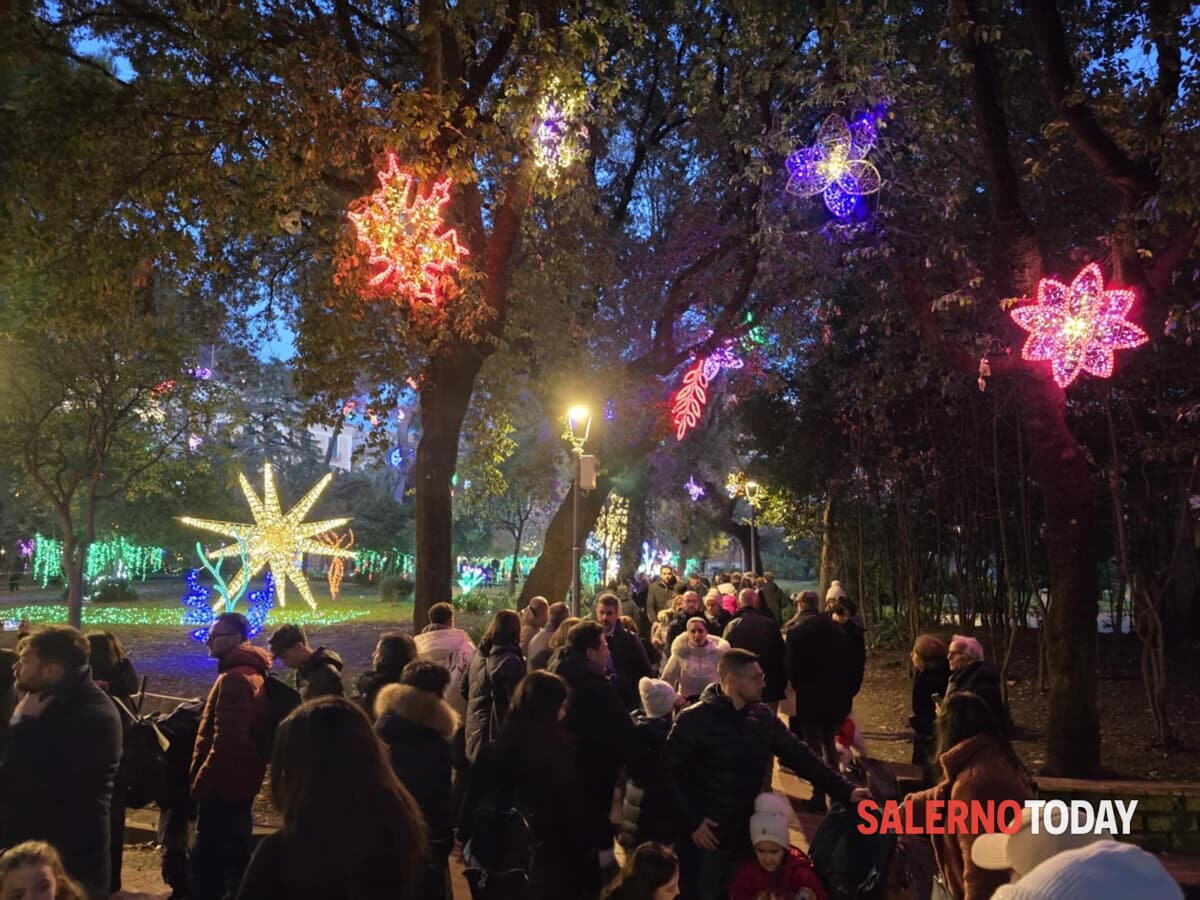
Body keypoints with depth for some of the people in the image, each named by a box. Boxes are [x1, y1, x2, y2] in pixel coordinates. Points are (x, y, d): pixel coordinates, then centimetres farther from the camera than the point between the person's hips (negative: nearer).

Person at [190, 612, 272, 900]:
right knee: (232, 858, 18)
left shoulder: (234, 678, -19)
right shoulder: (251, 674, 14)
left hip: (222, 785, -10)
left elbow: (227, 741, -26)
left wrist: (202, 781, -15)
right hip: (237, 783, 10)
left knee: (211, 861, -1)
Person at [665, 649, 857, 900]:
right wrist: (692, 822, -14)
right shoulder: (693, 720, -16)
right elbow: (671, 773, -12)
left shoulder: (762, 716, 0)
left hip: (747, 833, 5)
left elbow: (799, 755, 2)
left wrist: (845, 791, -3)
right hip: (706, 835, -5)